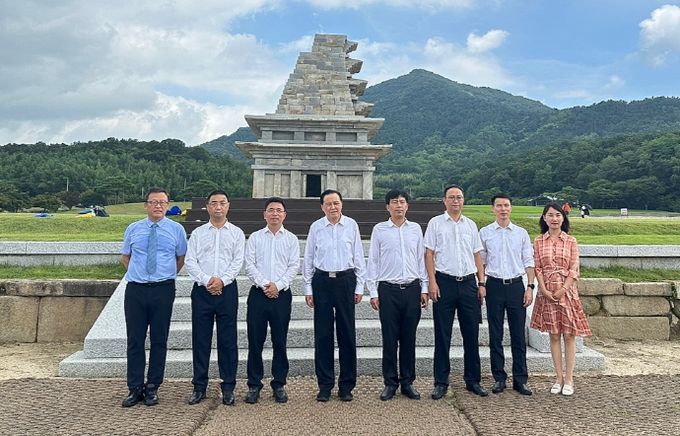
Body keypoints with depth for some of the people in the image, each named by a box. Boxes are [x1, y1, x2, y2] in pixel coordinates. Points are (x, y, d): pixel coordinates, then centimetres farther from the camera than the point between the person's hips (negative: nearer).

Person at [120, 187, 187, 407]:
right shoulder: (133, 229, 8)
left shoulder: (177, 229, 3)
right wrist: (138, 273, 14)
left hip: (163, 290, -1)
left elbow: (181, 258, 14)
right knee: (135, 340, 5)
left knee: (159, 340, 6)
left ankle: (152, 388, 19)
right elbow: (125, 257, 21)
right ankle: (135, 388, 17)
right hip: (135, 290, 1)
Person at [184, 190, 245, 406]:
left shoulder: (237, 233, 8)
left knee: (228, 340, 3)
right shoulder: (197, 233, 10)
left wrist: (222, 280, -14)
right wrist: (206, 280, -12)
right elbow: (190, 262, 1)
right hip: (202, 290, 1)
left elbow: (238, 262, -1)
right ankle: (199, 386, 17)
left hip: (227, 289, -1)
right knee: (200, 339, 5)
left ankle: (228, 387, 12)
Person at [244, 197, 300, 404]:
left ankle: (279, 384, 17)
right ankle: (254, 385, 15)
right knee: (255, 341, 4)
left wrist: (278, 285, -11)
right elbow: (249, 265, 1)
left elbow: (294, 266, 1)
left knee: (280, 342, 5)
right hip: (258, 293, 0)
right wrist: (264, 284, -11)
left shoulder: (291, 239, 8)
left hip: (281, 294, 0)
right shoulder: (255, 237, 8)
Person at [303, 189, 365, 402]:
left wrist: (359, 287, 3)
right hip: (322, 281, 0)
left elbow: (359, 257, 6)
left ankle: (346, 386, 18)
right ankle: (325, 385, 18)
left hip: (346, 280, 0)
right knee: (323, 334, 5)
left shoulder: (351, 225, 2)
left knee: (347, 333, 5)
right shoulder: (316, 227, 3)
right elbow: (308, 259, 7)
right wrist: (308, 289, 4)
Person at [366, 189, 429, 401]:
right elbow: (373, 262, 2)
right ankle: (390, 383, 17)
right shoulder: (379, 229, 2)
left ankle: (407, 382, 20)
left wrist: (424, 288, 5)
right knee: (389, 339, 4)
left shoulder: (416, 229, 8)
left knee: (409, 338, 8)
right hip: (388, 290, -2)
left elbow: (421, 259, 10)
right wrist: (373, 292, -2)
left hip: (412, 289, 2)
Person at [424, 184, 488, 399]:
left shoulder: (471, 225, 13)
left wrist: (481, 283, 7)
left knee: (471, 334, 8)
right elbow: (429, 253, -1)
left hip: (469, 283, 3)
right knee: (442, 335, 2)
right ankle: (441, 382, 12)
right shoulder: (435, 223, 3)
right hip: (445, 282, -3)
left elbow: (477, 255, 14)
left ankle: (473, 380, 21)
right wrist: (432, 282, -9)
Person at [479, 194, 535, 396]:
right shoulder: (484, 233, 4)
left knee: (519, 334, 3)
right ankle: (499, 378, 15)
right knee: (495, 335, 5)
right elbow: (480, 262, 7)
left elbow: (529, 262, 7)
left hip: (516, 285, 1)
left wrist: (530, 286, -1)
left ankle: (520, 379, 13)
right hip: (494, 286, 0)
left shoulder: (521, 233, 7)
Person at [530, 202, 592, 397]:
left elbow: (574, 269, -2)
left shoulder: (571, 241, 2)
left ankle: (569, 380, 11)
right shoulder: (538, 241, 5)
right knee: (554, 335, 6)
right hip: (547, 292, 1)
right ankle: (559, 378, 15)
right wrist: (544, 289, -10)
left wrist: (563, 289, -12)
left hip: (567, 291, -1)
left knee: (569, 335, 2)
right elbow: (537, 268, 1)